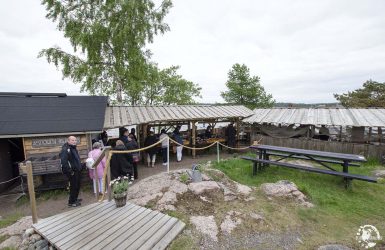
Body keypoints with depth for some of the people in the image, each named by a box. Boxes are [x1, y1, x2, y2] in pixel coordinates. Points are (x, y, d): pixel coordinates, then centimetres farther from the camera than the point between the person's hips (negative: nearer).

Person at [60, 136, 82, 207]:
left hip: (77, 171, 10)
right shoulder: (65, 149, -17)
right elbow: (63, 162, -26)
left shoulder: (74, 148, 14)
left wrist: (80, 166, 16)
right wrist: (70, 171, -24)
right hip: (72, 172, -10)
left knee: (77, 186, 18)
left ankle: (75, 199, 34)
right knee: (73, 187, -1)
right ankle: (71, 202, 12)